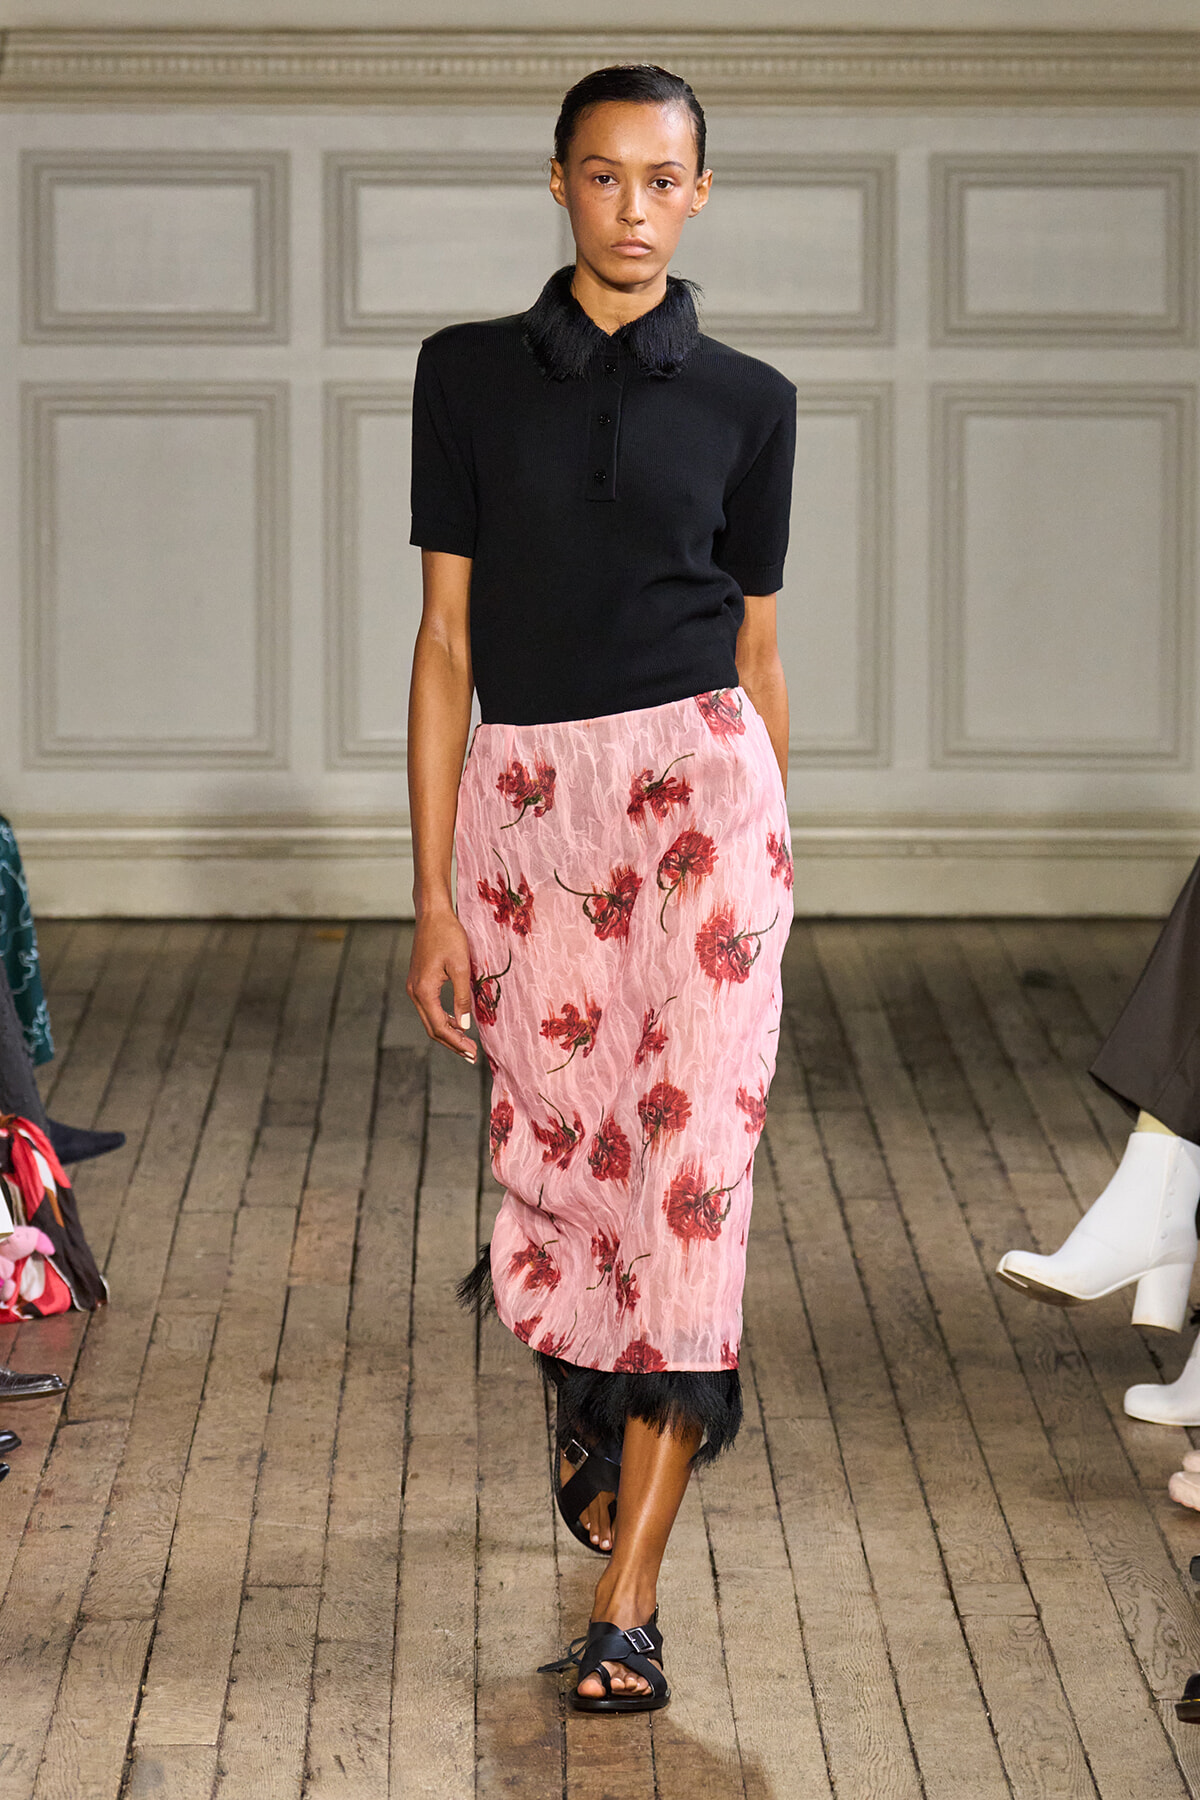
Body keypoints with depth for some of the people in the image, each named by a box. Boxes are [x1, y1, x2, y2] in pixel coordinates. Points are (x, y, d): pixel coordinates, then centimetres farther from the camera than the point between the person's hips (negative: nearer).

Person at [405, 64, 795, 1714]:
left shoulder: (745, 401, 6)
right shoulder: (470, 375, 5)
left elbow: (756, 654, 13)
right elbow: (445, 645, 4)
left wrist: (769, 873, 15)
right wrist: (433, 898, 0)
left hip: (702, 790, -1)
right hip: (525, 806, 1)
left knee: (690, 1165, -9)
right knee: (559, 1148, 7)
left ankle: (629, 1604, -6)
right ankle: (587, 1386, 44)